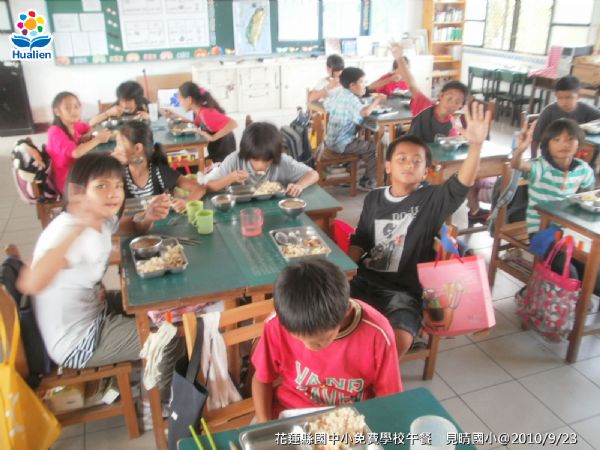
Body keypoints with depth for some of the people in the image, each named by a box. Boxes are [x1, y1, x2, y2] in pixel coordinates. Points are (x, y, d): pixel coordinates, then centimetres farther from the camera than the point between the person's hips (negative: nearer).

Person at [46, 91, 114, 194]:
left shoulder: (74, 125, 0)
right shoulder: (55, 131, -23)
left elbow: (90, 125, 22)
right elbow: (76, 153, -37)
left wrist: (109, 112, 12)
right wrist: (98, 139, -33)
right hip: (67, 181, -8)